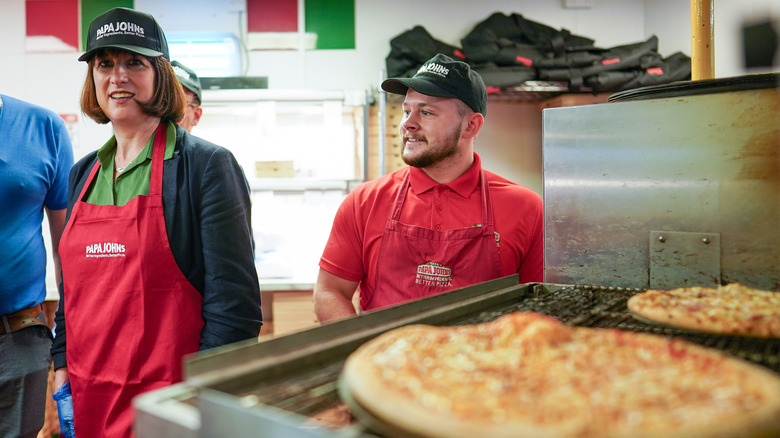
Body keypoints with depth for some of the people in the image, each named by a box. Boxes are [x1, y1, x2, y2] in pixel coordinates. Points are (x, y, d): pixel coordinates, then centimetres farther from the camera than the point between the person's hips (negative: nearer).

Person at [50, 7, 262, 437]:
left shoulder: (206, 164, -12)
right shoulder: (83, 174, 8)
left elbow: (234, 300, -15)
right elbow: (72, 287, 16)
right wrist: (62, 367, 9)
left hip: (168, 398, -6)